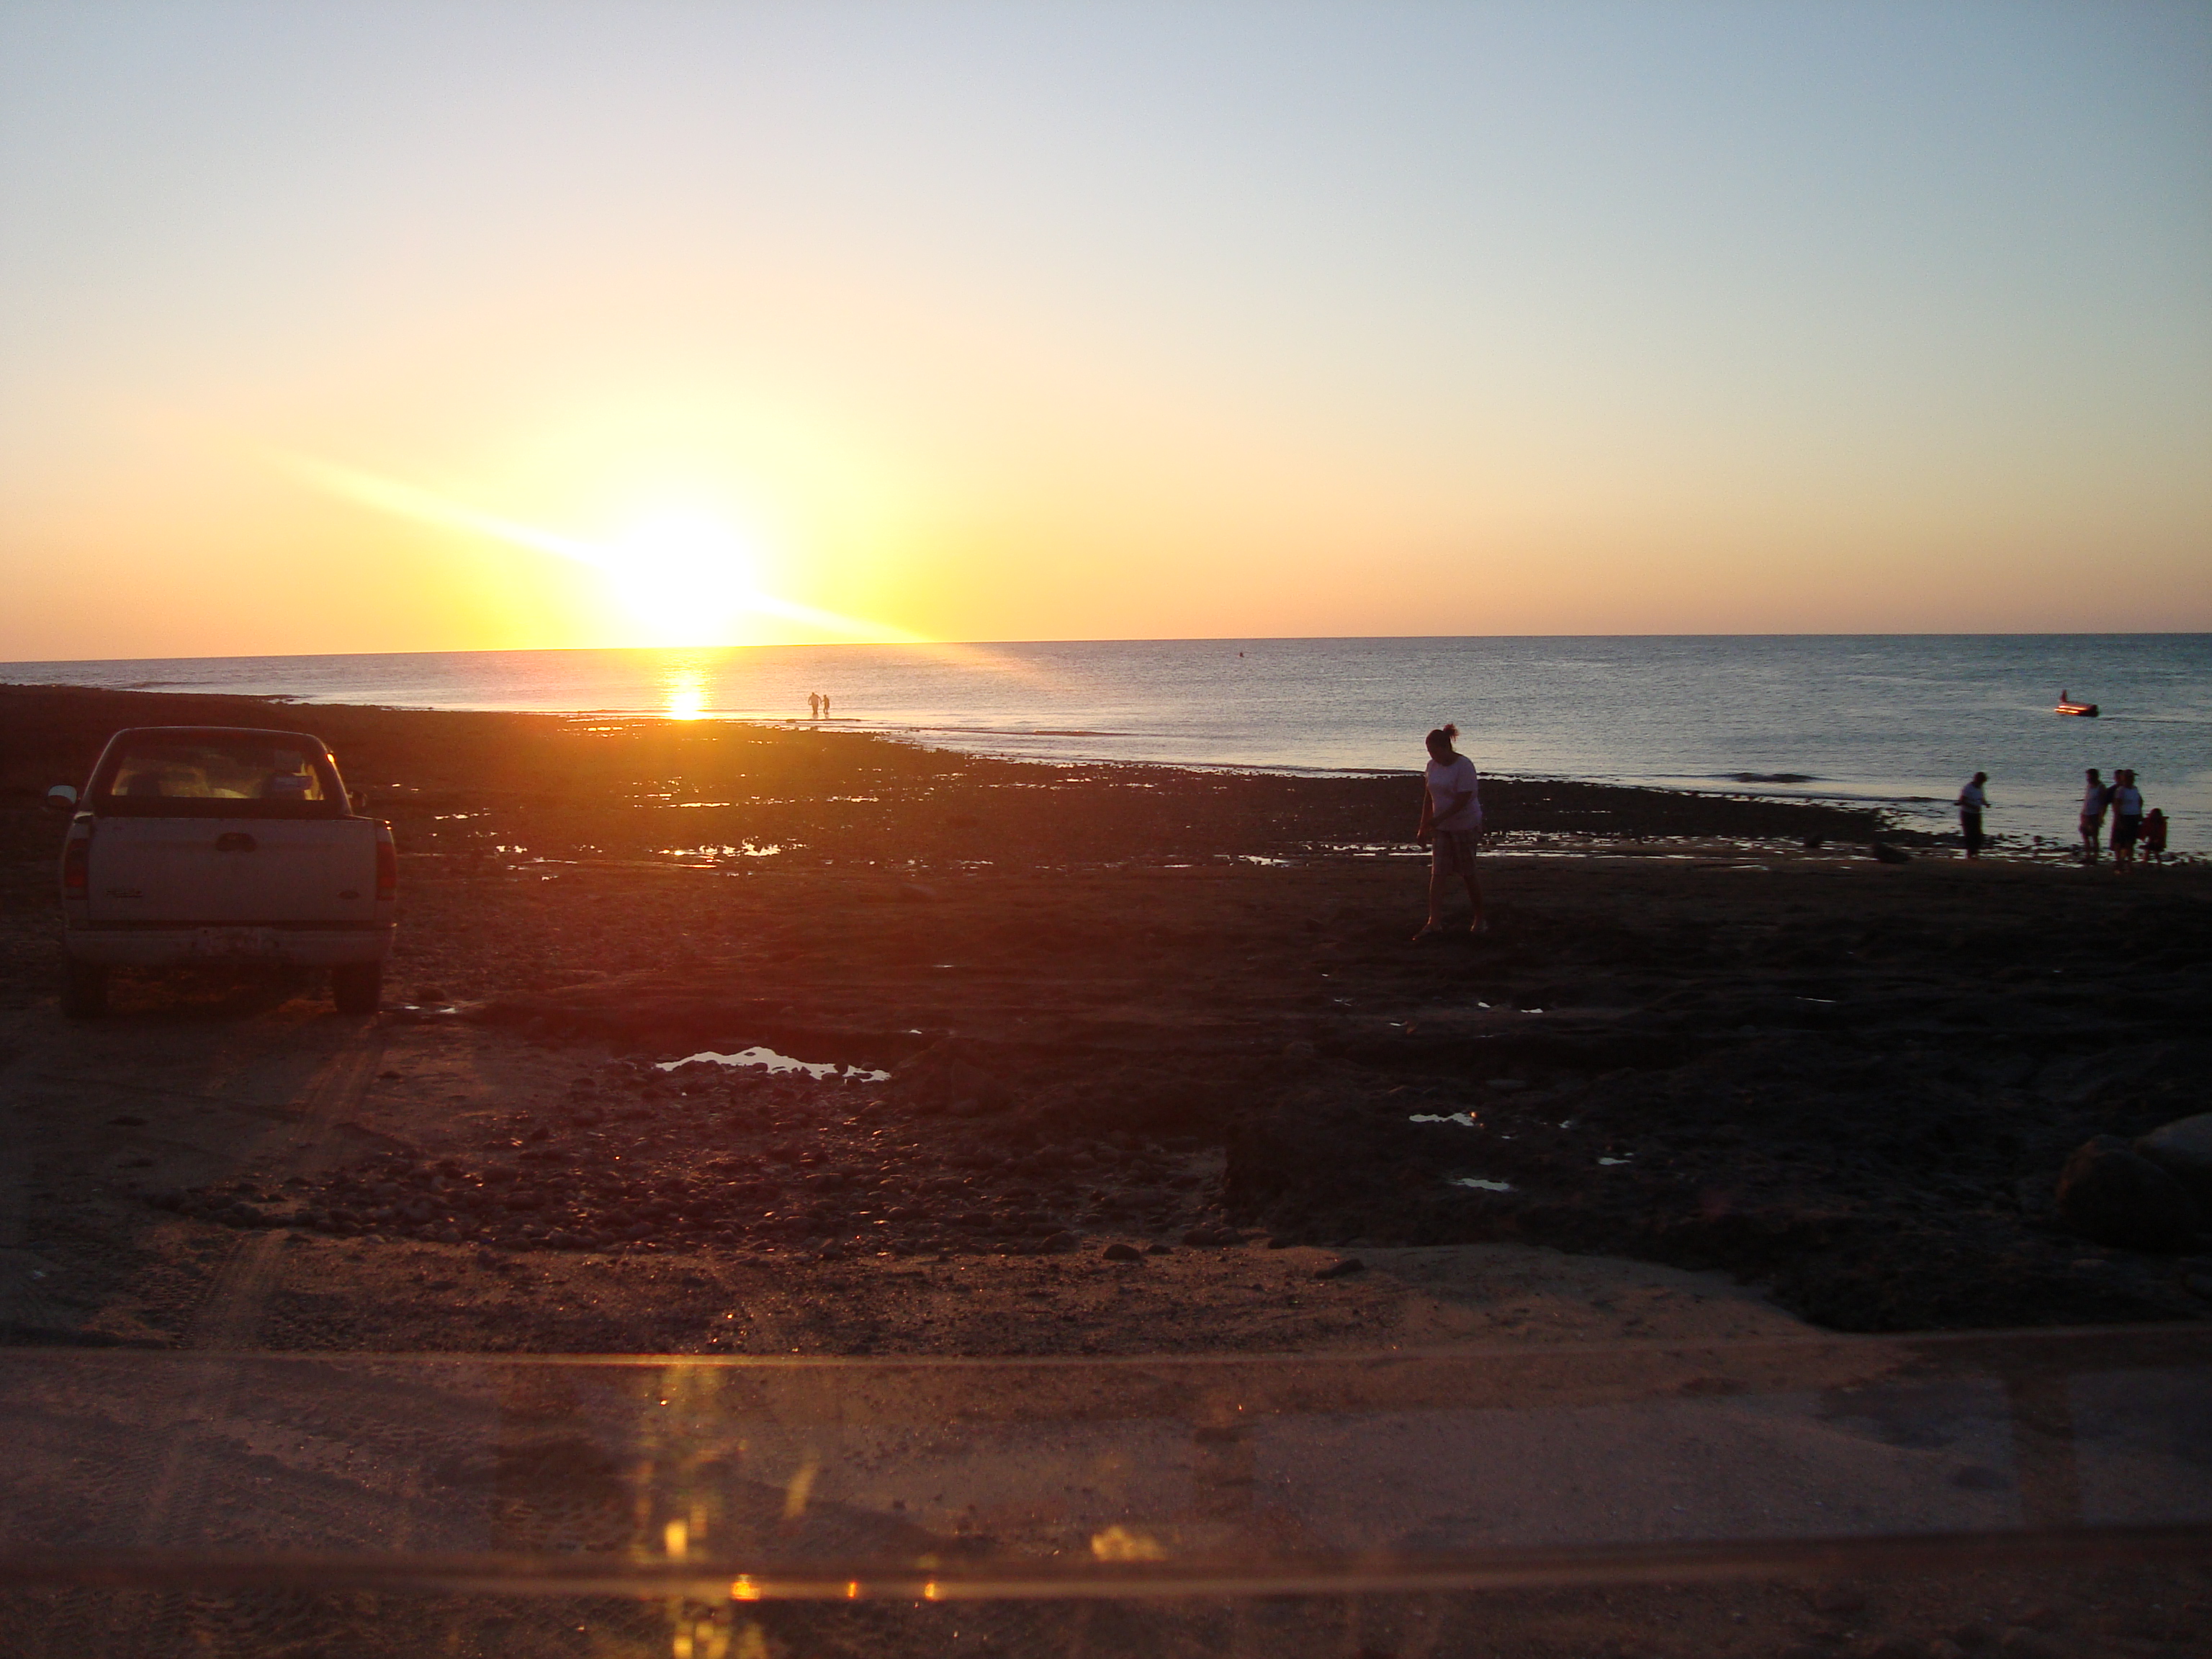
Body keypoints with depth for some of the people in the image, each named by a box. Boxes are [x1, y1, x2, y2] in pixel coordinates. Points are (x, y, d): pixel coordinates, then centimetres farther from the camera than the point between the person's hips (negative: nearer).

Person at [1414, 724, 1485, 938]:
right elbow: (1428, 798, 13)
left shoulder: (1464, 766, -16)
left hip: (1466, 826, -6)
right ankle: (1434, 922, -11)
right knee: (1437, 873, -5)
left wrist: (1438, 819, -28)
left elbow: (1463, 799, -23)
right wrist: (1424, 826, 11)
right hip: (1442, 827, 6)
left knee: (1468, 874, 2)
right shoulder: (1432, 766, 6)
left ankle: (1480, 920, 19)